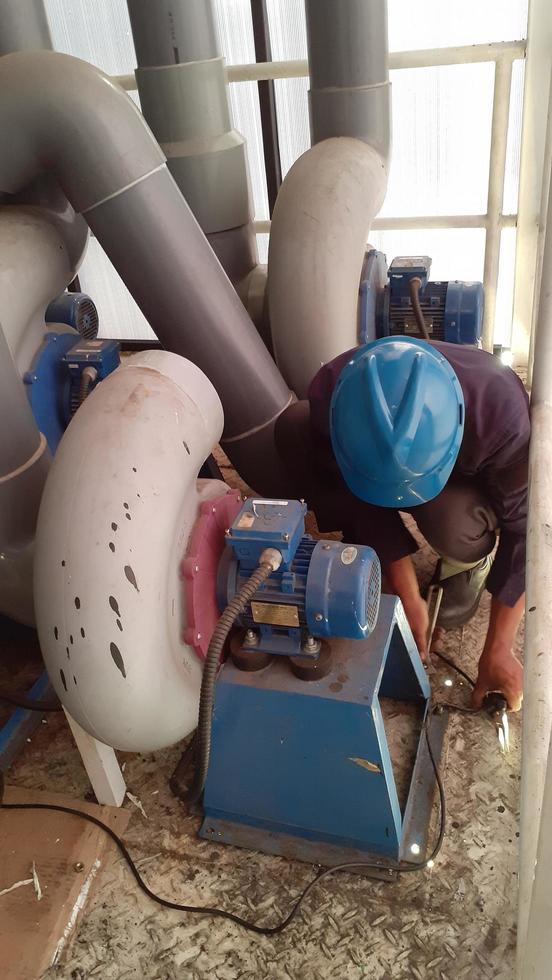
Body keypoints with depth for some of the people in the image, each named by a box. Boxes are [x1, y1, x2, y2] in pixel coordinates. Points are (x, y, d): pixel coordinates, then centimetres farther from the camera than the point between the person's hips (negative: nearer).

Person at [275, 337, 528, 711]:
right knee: (293, 426, -25)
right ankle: (361, 548, -2)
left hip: (470, 480, -2)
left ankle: (469, 562, 0)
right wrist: (409, 598, -22)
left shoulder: (503, 410, -40)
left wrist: (498, 649, -24)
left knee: (453, 520, -39)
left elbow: (522, 526, -27)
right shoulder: (332, 395, -35)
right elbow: (368, 503, -22)